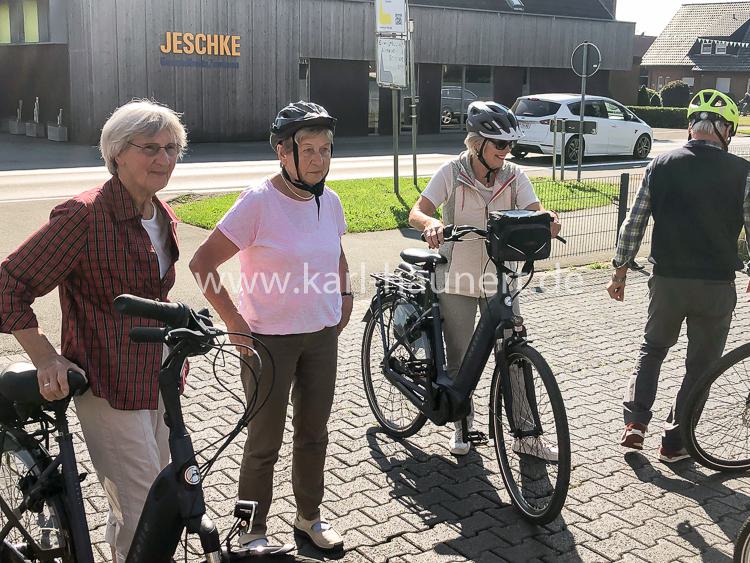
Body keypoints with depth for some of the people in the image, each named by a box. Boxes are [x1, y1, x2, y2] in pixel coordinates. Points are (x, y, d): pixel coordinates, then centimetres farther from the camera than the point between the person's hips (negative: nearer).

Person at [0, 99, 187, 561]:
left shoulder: (164, 218, 7)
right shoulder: (84, 215, -18)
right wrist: (47, 359, -18)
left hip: (159, 381, 8)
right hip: (109, 388, -8)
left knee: (137, 503, 22)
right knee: (146, 519, -5)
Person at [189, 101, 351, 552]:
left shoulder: (329, 201, 1)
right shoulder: (259, 202, -18)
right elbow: (202, 264, -16)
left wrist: (344, 297, 11)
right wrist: (235, 322, -17)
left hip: (323, 337, 6)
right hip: (270, 341, -6)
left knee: (314, 433, 18)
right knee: (266, 443, 6)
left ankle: (310, 518, 37)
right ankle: (254, 533, 24)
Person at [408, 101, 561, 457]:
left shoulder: (514, 175, -2)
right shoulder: (452, 173, -10)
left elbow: (534, 210, -12)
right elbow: (416, 213, -19)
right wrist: (431, 223, -43)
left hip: (499, 281, 2)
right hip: (457, 281, -2)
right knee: (459, 360, 10)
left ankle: (526, 434, 14)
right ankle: (463, 424, 31)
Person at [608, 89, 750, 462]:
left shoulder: (660, 166, -2)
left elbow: (634, 223, 1)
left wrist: (620, 271, 10)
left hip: (667, 281, 2)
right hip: (716, 285, -2)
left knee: (652, 349, 23)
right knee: (701, 366, 13)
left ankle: (634, 423, 11)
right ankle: (674, 442, 19)